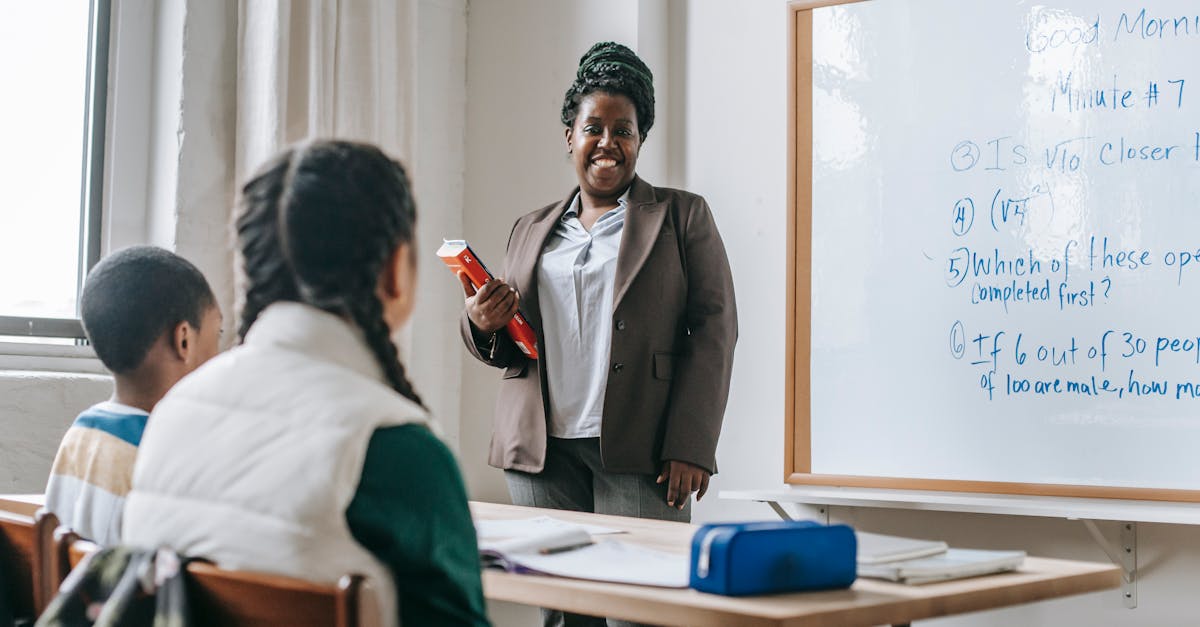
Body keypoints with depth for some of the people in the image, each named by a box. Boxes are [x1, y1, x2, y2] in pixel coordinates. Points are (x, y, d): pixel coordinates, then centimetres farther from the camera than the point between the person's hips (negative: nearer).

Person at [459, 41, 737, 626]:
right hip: (542, 452, 3)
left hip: (639, 452, -3)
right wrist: (483, 324, -4)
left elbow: (714, 330, 0)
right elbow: (504, 350, 22)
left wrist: (690, 447, -10)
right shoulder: (530, 228, 19)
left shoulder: (683, 215, 8)